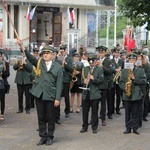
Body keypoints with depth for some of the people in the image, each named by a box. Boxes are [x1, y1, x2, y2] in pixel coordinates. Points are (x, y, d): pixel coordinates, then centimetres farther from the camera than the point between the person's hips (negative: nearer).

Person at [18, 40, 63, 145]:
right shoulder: (39, 63, 7)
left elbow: (59, 84, -3)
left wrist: (57, 98, -9)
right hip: (39, 94, 3)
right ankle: (43, 136, 19)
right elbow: (30, 57, -12)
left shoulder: (58, 67, 0)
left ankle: (50, 137, 19)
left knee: (50, 118, 6)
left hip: (50, 96, -2)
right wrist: (22, 46, -28)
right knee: (41, 117, 9)